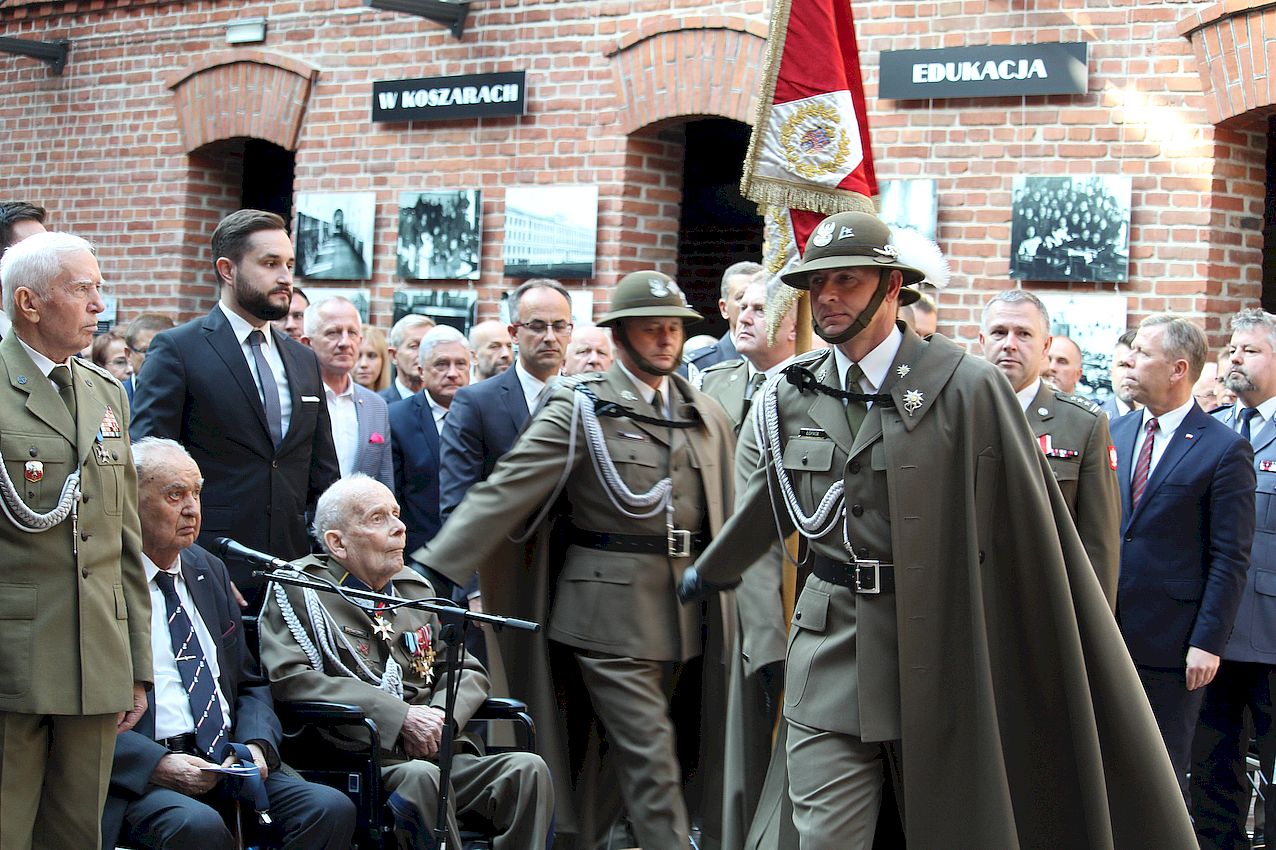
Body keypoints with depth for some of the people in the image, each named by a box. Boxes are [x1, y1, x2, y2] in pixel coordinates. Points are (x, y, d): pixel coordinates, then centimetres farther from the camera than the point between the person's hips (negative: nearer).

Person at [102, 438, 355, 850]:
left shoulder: (210, 571, 20)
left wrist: (256, 745, 2)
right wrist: (157, 765, -20)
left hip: (228, 762, 7)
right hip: (137, 776, -6)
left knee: (332, 809, -18)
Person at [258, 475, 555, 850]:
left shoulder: (415, 589, 22)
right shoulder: (297, 589, 3)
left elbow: (467, 672, 24)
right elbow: (290, 679, -11)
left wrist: (441, 717, -2)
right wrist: (402, 716, -15)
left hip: (434, 755, 6)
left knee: (528, 769, -20)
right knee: (421, 777, -37)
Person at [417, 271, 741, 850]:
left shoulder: (707, 416, 12)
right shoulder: (580, 409, -5)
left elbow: (732, 517, 16)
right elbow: (503, 492, -11)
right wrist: (426, 572, -18)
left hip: (688, 618, 5)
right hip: (611, 611, -5)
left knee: (612, 754, 14)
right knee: (651, 764, -8)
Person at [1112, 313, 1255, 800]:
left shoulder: (1225, 449, -7)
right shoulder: (1116, 434, 10)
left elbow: (1230, 558, -9)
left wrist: (1207, 642, -14)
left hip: (1171, 644, -5)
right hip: (1105, 633, 5)